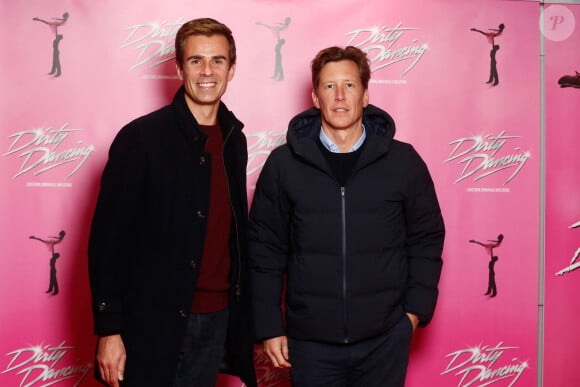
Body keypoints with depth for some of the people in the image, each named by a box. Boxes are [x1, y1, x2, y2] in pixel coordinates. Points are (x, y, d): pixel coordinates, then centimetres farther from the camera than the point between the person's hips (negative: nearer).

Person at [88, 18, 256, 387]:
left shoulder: (234, 138, 8)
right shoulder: (141, 138, -11)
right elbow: (108, 239, -11)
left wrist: (242, 316, 12)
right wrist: (109, 329, -13)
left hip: (217, 319, 5)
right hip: (153, 323, -5)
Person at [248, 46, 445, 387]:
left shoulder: (403, 161, 0)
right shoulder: (283, 164, -1)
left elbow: (426, 240, 7)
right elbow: (265, 250, 2)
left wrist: (416, 309, 1)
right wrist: (269, 327, 0)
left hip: (385, 340, 0)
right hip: (310, 340, 0)